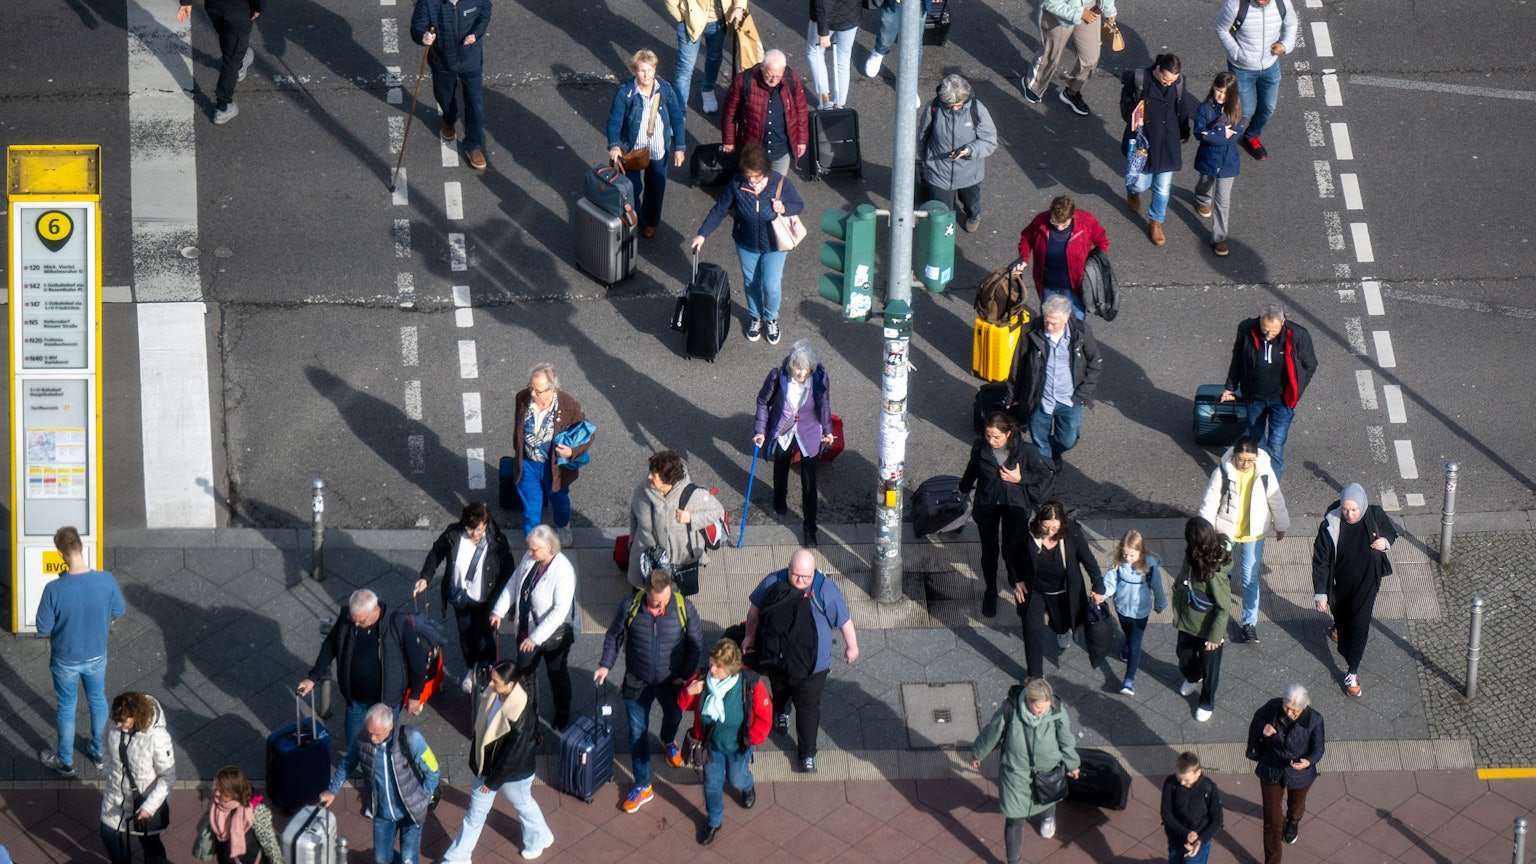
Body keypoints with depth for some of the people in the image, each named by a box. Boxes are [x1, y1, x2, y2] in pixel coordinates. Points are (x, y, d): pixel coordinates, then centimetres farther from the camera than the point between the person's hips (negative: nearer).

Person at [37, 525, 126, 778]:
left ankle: (65, 761, 39)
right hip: (96, 656, 2)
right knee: (98, 701, 27)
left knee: (66, 708, 21)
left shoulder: (54, 589, -32)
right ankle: (97, 753, 46)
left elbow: (43, 629, -19)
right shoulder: (106, 580, -24)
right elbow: (119, 612, -5)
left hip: (66, 660, -2)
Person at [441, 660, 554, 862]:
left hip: (513, 770, -6)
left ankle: (539, 838, 54)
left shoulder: (521, 713, -37)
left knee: (522, 804, 24)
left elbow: (513, 754, -27)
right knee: (476, 809, 19)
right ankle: (457, 858, 34)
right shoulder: (491, 693, -17)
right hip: (488, 763, 6)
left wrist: (493, 781, -17)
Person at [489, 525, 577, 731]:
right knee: (524, 671, 19)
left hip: (554, 635, -6)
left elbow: (560, 611, -31)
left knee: (557, 675, 17)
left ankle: (561, 718, 40)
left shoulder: (563, 572, -31)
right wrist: (499, 611, -3)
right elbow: (513, 584, 5)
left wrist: (536, 637, -31)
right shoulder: (529, 559, -11)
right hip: (527, 629, 6)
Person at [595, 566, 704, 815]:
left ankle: (669, 741, 65)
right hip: (637, 683, -1)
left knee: (673, 717, 28)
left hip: (671, 681, 1)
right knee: (637, 733, 8)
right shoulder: (630, 606, -21)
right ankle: (642, 786, 23)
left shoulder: (684, 607, -23)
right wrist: (605, 665, -9)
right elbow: (614, 636, -4)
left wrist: (686, 675, -9)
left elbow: (696, 643, -9)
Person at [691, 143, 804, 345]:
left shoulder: (781, 183, -23)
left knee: (771, 286, 5)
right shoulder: (737, 184, -21)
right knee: (751, 283, 19)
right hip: (746, 245, 2)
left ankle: (771, 318, 36)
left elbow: (799, 205, -8)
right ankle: (755, 317, 46)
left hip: (773, 245, -2)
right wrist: (702, 234, -15)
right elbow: (719, 210, -11)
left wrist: (784, 208, -30)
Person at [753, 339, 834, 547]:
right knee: (781, 468, 29)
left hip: (809, 434, -1)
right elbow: (763, 402, -7)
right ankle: (780, 502, 60)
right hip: (783, 433, 1)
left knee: (809, 484, 3)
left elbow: (824, 405, -3)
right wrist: (760, 430, -5)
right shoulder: (777, 376, -27)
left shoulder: (820, 378, -25)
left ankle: (809, 530, 19)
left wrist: (827, 431, 10)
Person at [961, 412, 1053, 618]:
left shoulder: (1025, 451, -22)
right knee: (989, 550, 11)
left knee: (1012, 549, 12)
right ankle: (990, 592, 32)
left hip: (1015, 507, -1)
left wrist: (1020, 478, -24)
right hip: (986, 505, 1)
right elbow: (972, 468, 7)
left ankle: (1016, 582, 44)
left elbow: (1045, 475, -9)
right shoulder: (980, 447, -15)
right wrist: (964, 489, 24)